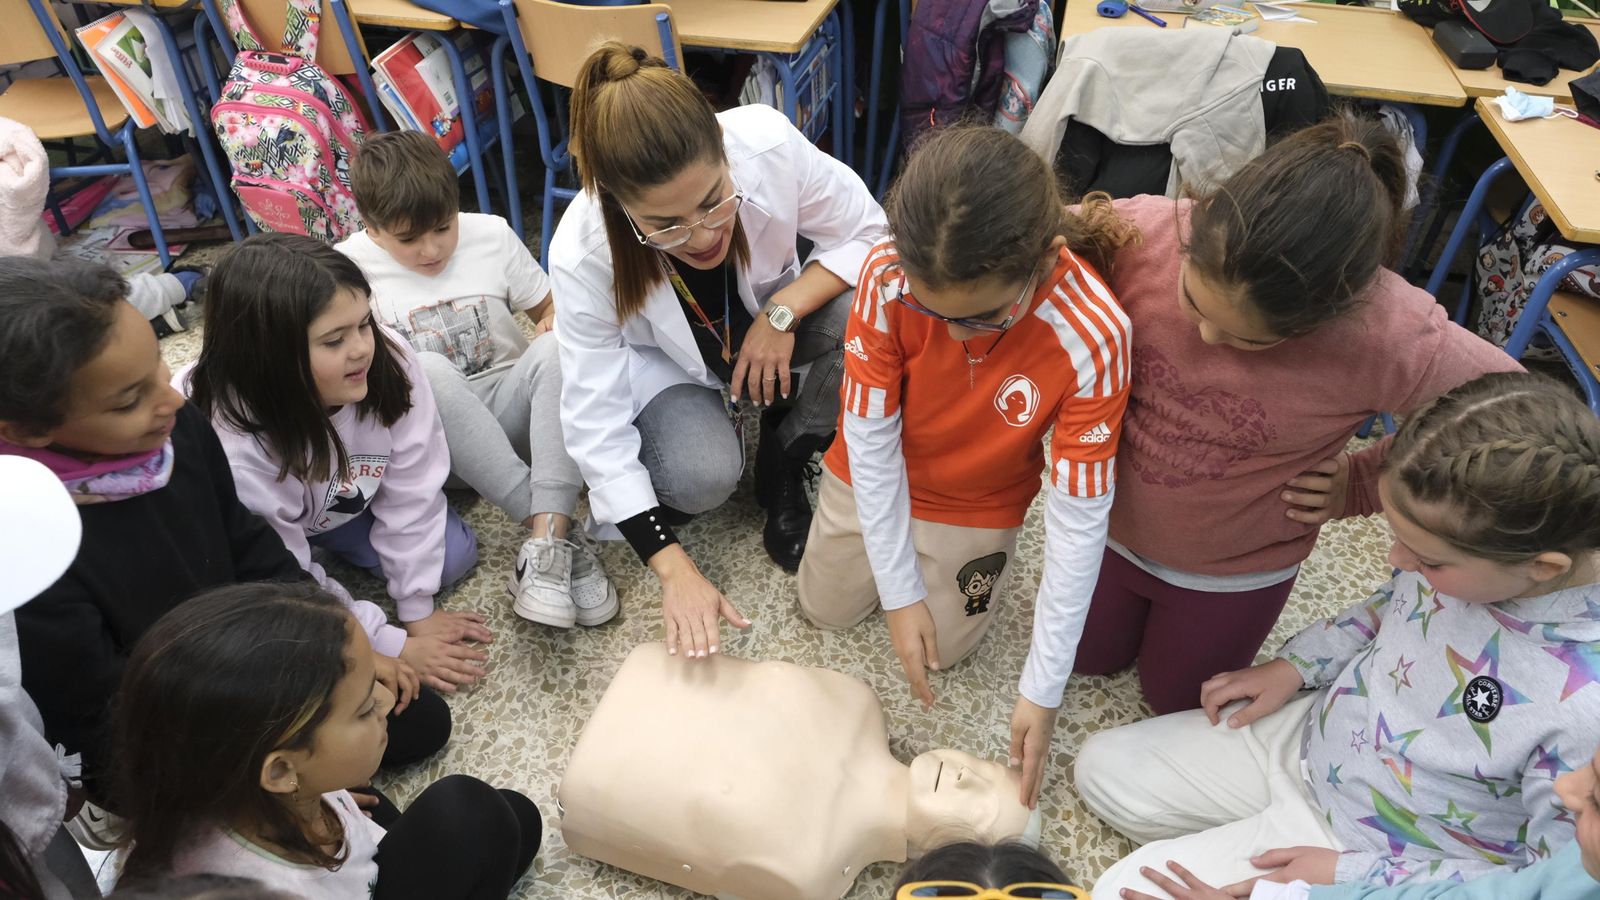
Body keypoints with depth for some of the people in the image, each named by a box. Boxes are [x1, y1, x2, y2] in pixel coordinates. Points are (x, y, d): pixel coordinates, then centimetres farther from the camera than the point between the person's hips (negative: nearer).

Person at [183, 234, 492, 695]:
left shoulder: (388, 358, -33)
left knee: (453, 553, -6)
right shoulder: (227, 444, -41)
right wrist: (394, 647, -23)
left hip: (338, 501, 3)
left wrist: (417, 611, -15)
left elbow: (409, 493, -20)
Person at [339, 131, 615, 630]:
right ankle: (556, 531, -37)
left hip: (508, 411, 1)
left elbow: (552, 309, 7)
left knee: (556, 351, -29)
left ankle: (547, 538, -41)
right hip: (431, 436, -1)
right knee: (423, 372, -34)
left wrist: (555, 326, -17)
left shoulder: (492, 235, -1)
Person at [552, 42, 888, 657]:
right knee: (701, 476, -32)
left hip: (772, 321, 3)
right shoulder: (583, 258, -33)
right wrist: (675, 571, -32)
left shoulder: (769, 145, -33)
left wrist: (783, 311, -32)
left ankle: (782, 465, -2)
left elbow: (869, 235, -16)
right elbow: (597, 426, -28)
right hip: (668, 364, -2)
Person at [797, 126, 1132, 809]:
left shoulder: (1092, 337, -38)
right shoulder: (889, 277, -35)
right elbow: (870, 434, -22)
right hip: (875, 476, 2)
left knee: (942, 646, 9)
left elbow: (1080, 516, -29)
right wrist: (899, 590, -15)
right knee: (825, 608, 19)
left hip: (977, 502, -1)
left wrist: (1044, 689, -24)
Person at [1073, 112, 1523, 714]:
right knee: (1088, 656, 27)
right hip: (1113, 523, 2)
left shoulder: (1394, 340, -35)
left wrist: (1361, 484, -15)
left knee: (1174, 700, 24)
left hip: (1233, 569, -1)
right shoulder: (1141, 232, -34)